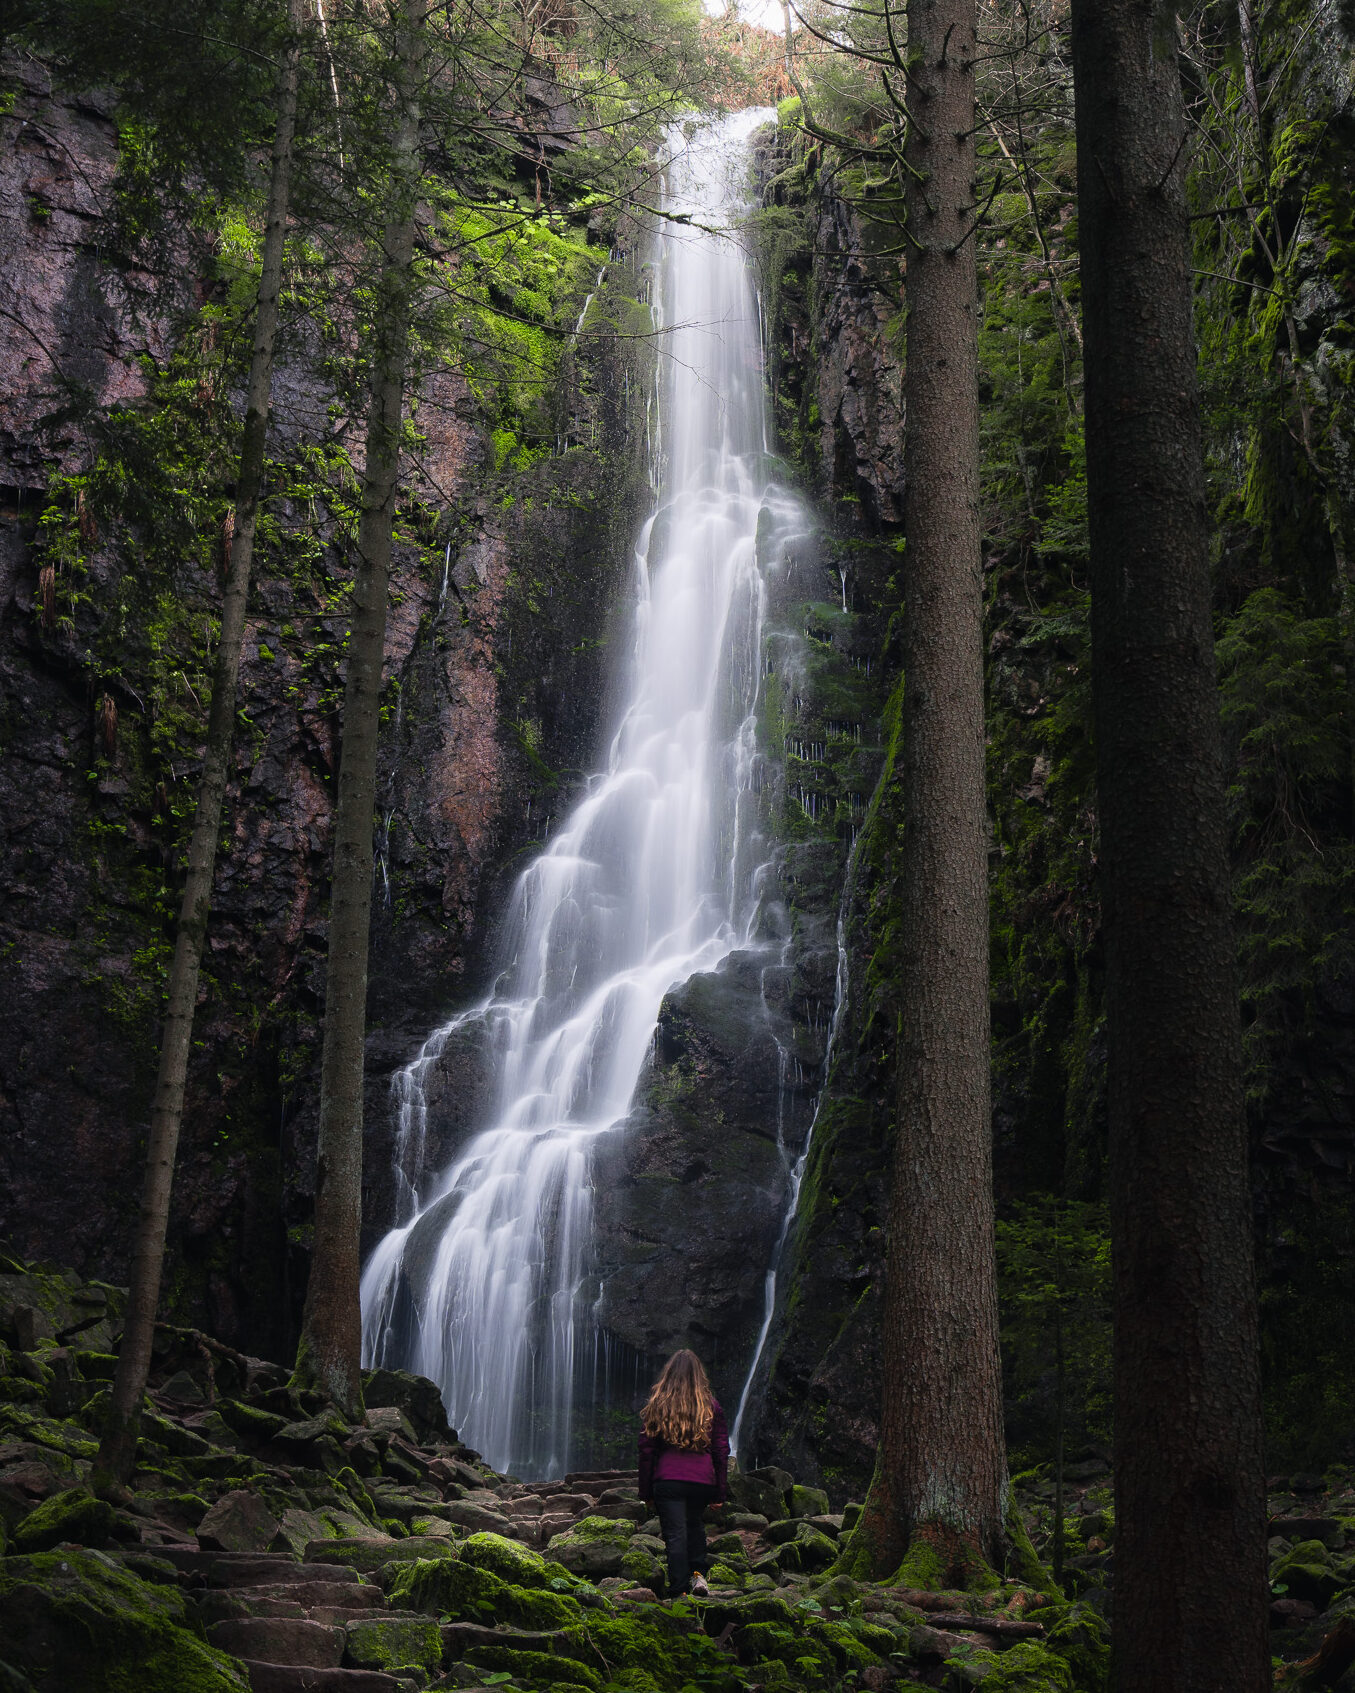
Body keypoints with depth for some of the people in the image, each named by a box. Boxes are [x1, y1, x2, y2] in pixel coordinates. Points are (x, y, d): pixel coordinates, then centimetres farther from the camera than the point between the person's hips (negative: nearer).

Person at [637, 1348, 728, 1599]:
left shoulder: (656, 1404, 5)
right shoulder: (711, 1405, 8)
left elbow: (646, 1449, 5)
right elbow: (721, 1451, 8)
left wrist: (646, 1492, 9)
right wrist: (720, 1493, 12)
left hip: (667, 1479, -2)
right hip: (702, 1480, 2)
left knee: (675, 1535, 1)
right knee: (695, 1525, 24)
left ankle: (679, 1592, -4)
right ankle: (699, 1574, 9)